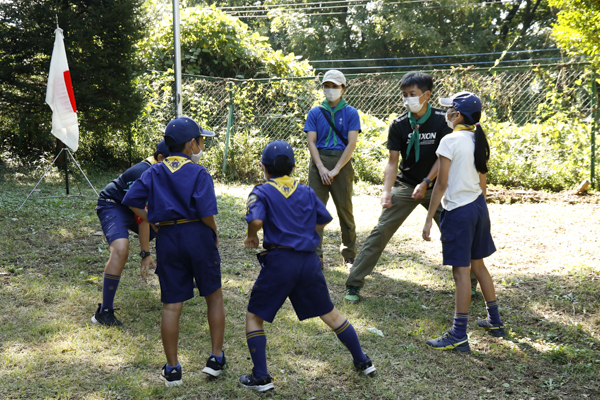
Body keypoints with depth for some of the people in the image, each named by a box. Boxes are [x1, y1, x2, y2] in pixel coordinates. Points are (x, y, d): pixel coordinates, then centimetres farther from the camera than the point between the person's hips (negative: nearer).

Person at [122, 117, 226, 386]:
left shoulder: (154, 172, 9)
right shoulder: (198, 173, -5)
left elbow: (132, 201, 1)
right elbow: (207, 214, -14)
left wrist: (155, 223, 8)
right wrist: (214, 235, 4)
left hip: (167, 240, 3)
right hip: (197, 235, -3)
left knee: (171, 305, 7)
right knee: (214, 297, 15)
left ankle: (172, 370, 13)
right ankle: (216, 359, 18)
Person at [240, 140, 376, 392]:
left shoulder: (262, 192, -3)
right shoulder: (306, 192, 10)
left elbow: (256, 221, -21)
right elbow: (324, 220, 16)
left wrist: (251, 238, -1)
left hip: (279, 260, -4)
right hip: (309, 260, 4)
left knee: (254, 316, 11)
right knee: (329, 313, 19)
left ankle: (261, 377, 5)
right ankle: (362, 361, 28)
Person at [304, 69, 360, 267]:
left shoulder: (350, 113, 4)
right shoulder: (315, 113, 10)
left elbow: (352, 143, -4)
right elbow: (311, 142, 3)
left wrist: (335, 170, -12)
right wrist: (321, 168, -11)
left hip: (341, 161, -1)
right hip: (319, 161, 1)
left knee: (345, 208, 3)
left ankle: (350, 256, 15)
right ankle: (315, 257, -2)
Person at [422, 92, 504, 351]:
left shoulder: (450, 140, -15)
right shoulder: (478, 141, 9)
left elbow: (441, 184, -16)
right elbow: (482, 182, 14)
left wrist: (429, 219, -12)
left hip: (458, 211, -8)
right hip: (478, 206, 8)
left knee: (461, 272, -5)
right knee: (478, 265, 20)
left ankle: (459, 336, 0)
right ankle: (495, 322, 31)